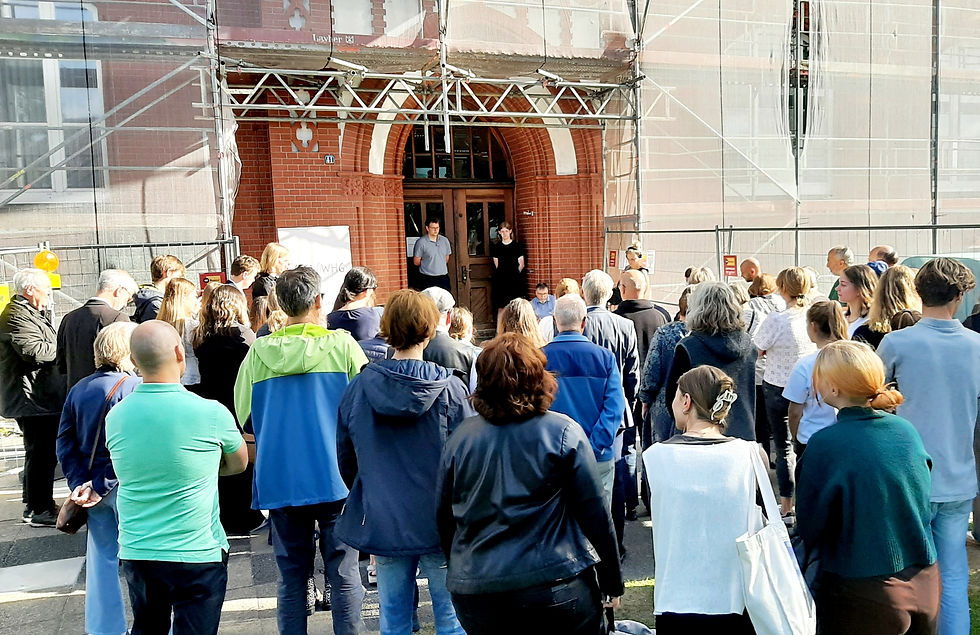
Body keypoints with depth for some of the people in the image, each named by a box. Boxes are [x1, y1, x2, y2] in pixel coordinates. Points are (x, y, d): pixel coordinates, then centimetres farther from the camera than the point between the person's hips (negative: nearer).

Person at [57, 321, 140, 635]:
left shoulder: (79, 389, 5)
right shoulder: (134, 387, -15)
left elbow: (65, 441, 3)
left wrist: (79, 483, -1)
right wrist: (99, 487, -15)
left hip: (94, 489, 6)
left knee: (102, 558, 16)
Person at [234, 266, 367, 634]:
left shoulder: (258, 353, 1)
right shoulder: (342, 345, -5)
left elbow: (242, 416, 9)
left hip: (280, 482, 2)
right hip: (334, 479, -2)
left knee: (291, 578, 12)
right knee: (344, 575, 6)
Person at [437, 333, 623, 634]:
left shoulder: (460, 437, -2)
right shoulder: (564, 432, -10)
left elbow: (444, 519, 7)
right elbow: (595, 514, -7)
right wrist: (612, 584, 5)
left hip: (475, 597, 3)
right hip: (557, 592, -2)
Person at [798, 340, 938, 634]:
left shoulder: (824, 444, -20)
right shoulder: (907, 431, -3)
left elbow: (810, 529, -11)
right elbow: (926, 508, 10)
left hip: (863, 595, -5)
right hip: (925, 586, 5)